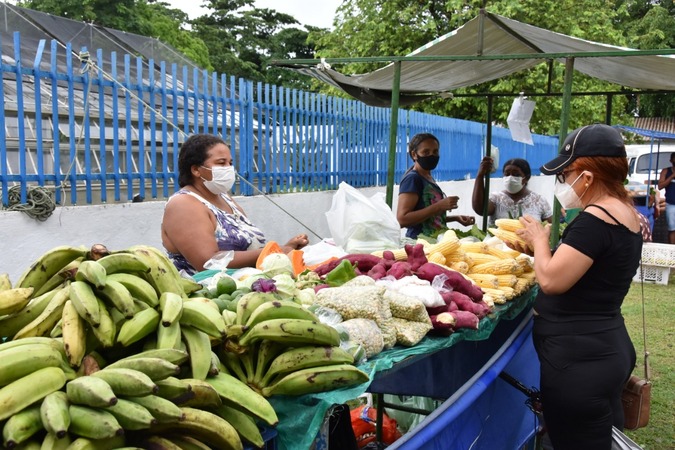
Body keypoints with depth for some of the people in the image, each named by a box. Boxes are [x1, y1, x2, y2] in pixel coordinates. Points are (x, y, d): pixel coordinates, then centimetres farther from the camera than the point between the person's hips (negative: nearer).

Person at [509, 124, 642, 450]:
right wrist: (535, 250, 10)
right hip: (608, 349, 10)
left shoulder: (596, 218, -21)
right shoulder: (625, 212, 10)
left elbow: (551, 281, -24)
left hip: (578, 360, -10)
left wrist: (540, 240, -7)